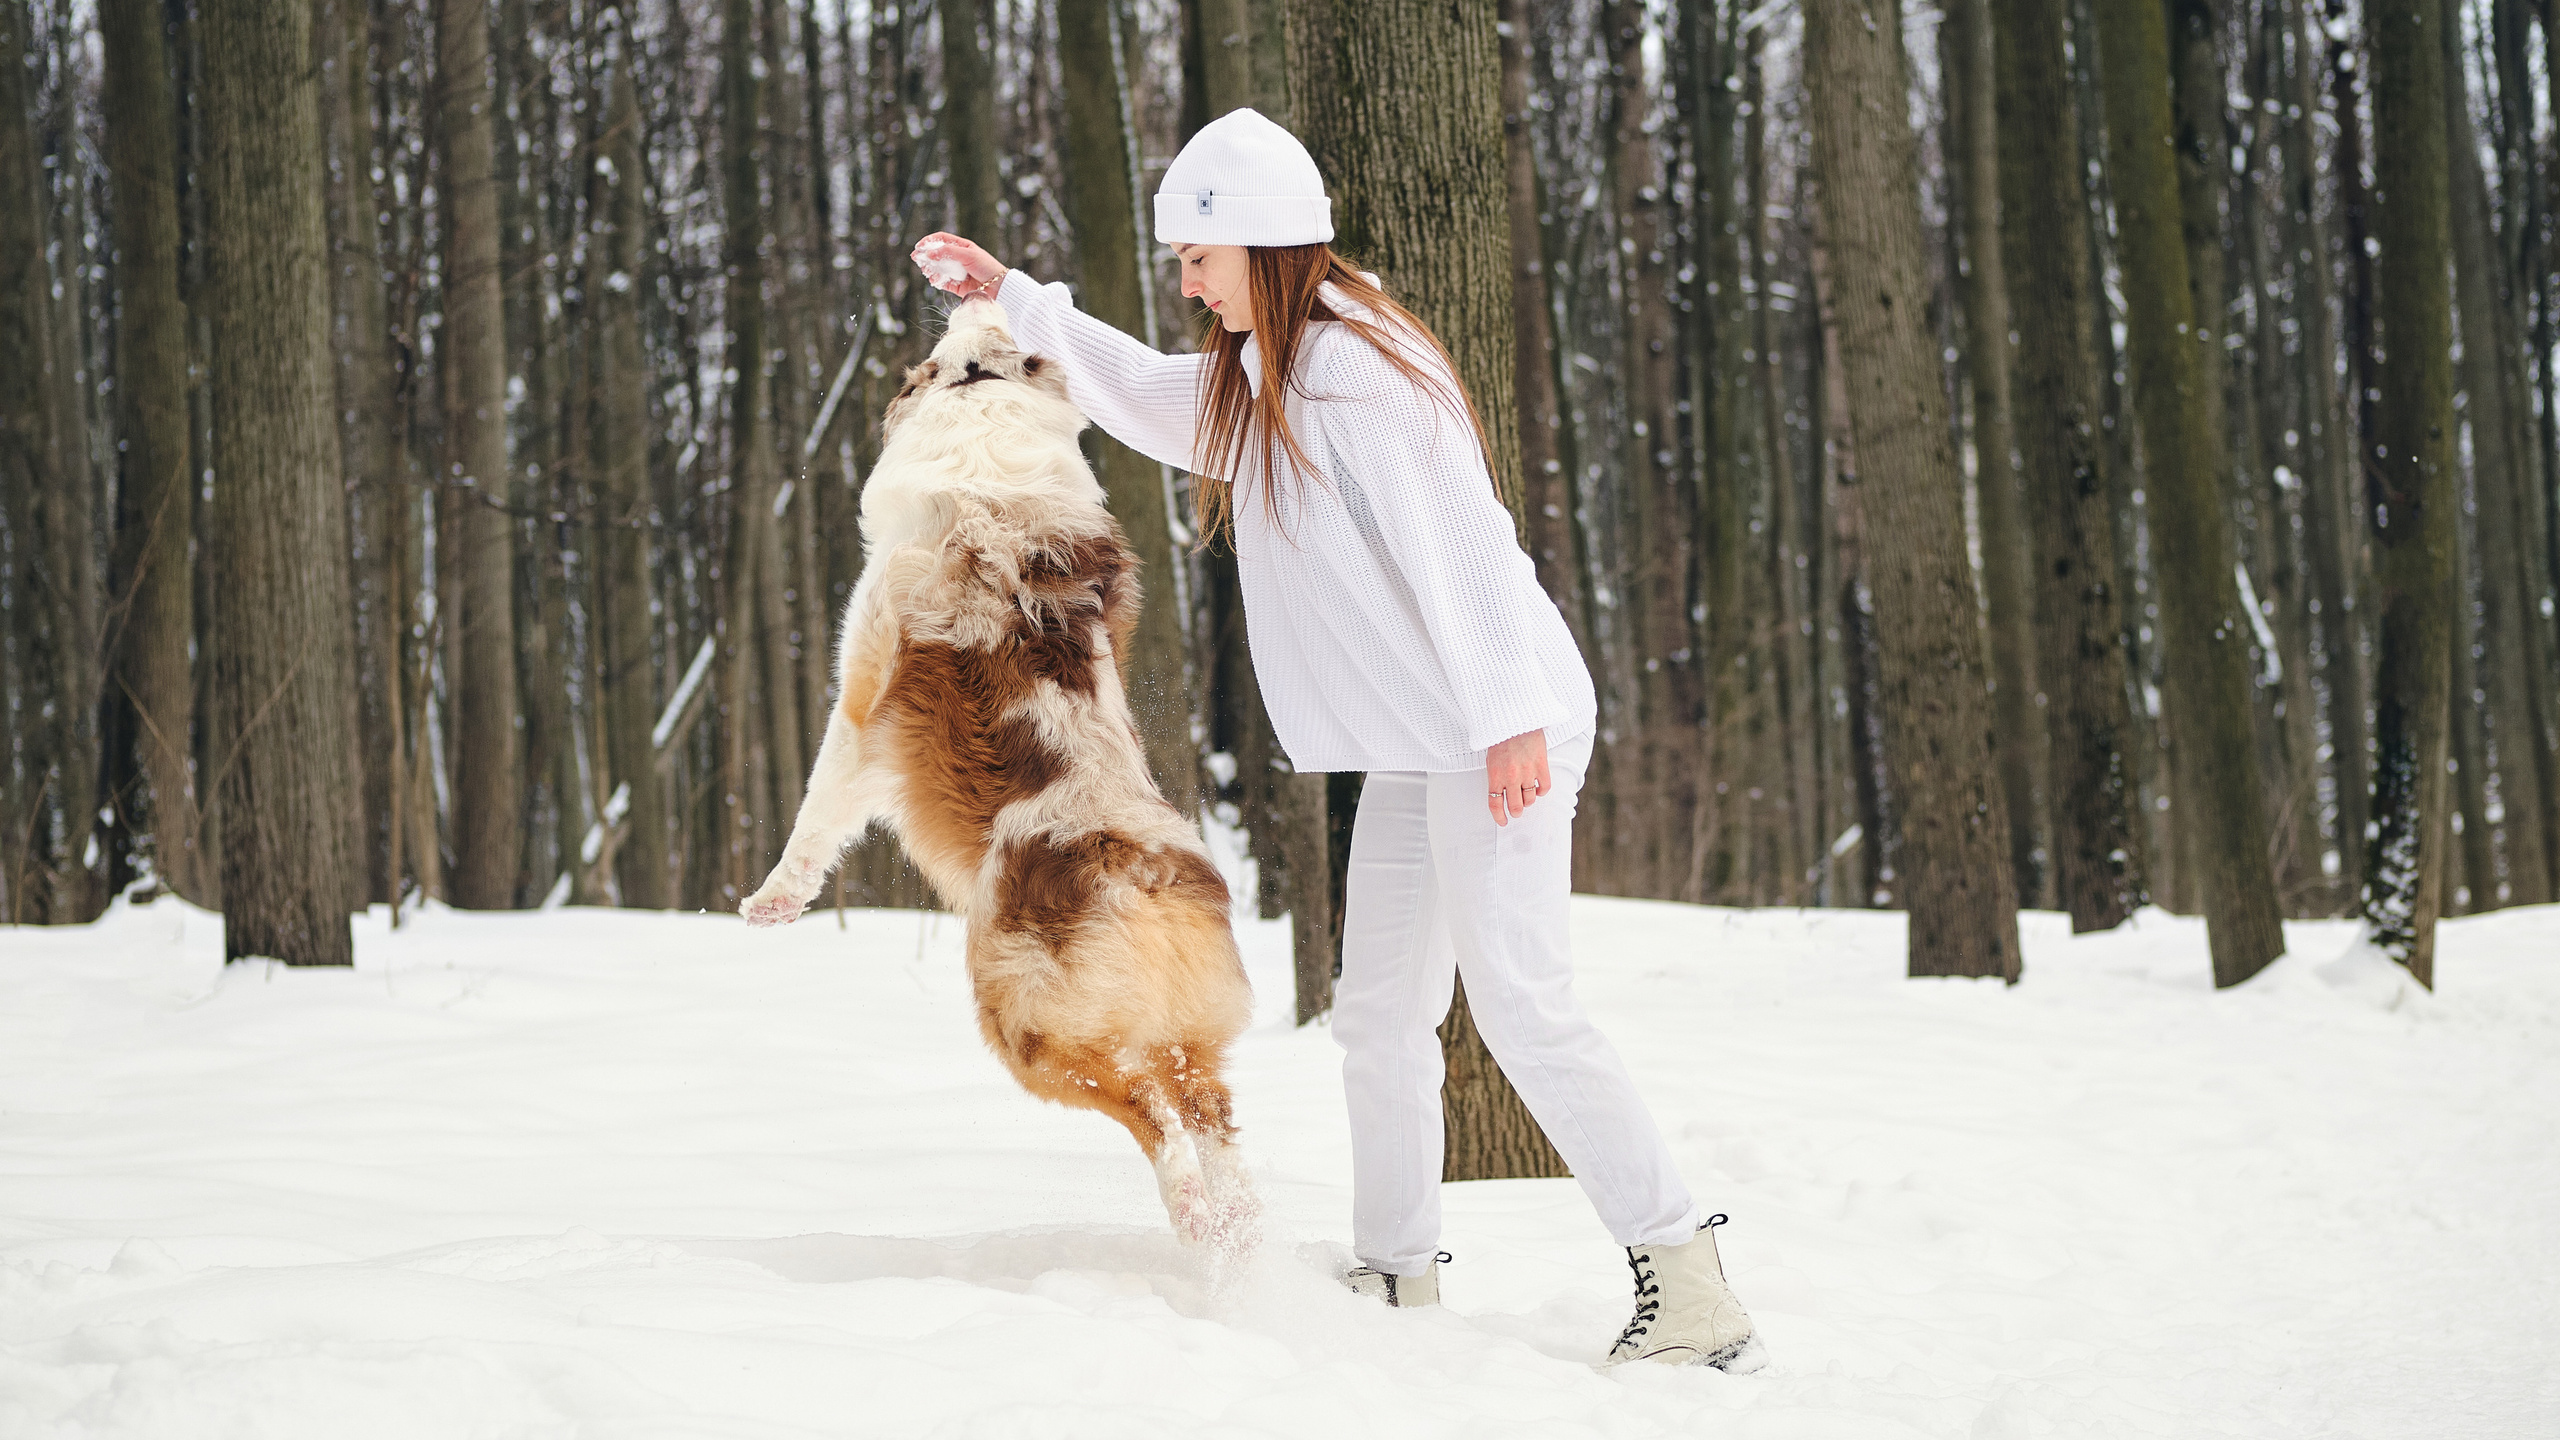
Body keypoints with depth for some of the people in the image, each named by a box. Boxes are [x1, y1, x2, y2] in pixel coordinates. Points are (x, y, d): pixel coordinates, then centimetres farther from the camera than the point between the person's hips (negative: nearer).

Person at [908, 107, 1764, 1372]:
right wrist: (1011, 299, 31)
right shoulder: (1255, 379, 17)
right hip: (1415, 744, 10)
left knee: (1517, 997, -17)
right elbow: (1141, 396, 35)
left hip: (1504, 729, -10)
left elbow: (1458, 543, -22)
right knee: (1379, 1013, 11)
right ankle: (1397, 1280, 18)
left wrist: (1509, 715, -27)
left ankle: (1684, 1279, -15)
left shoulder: (1356, 367, -15)